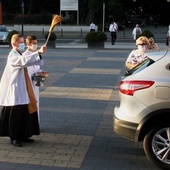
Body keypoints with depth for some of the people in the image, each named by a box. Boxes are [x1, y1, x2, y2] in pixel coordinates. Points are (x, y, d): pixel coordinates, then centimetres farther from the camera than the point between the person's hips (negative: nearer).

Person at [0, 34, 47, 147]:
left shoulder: (19, 55, 16)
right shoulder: (13, 56, -15)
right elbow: (25, 61, -33)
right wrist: (39, 52, -39)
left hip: (22, 90, 9)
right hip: (15, 90, -9)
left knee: (26, 112, 10)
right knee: (16, 114, -4)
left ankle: (23, 135, 20)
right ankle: (14, 138, 6)